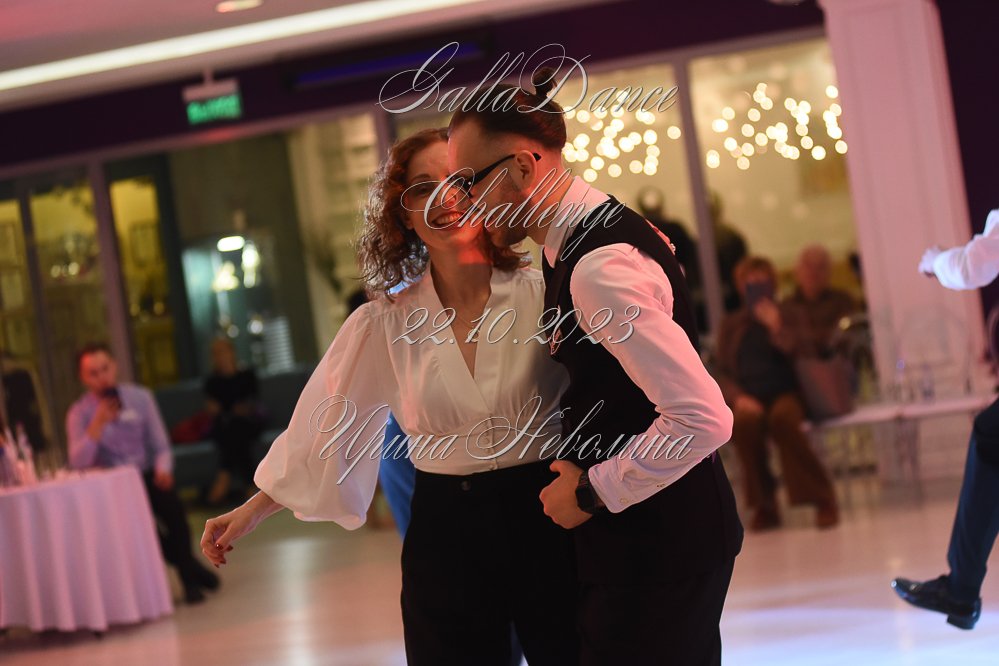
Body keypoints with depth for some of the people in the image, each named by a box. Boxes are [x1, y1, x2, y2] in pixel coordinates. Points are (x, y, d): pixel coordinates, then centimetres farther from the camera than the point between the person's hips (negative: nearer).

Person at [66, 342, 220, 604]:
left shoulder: (140, 397, 2)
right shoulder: (79, 413, -4)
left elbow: (161, 445, 3)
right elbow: (77, 463, -18)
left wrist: (163, 469, -19)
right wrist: (98, 424, -28)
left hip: (147, 475, 1)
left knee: (169, 501, -30)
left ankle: (188, 577, -12)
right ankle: (188, 564, -11)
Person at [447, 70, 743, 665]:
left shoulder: (599, 265, -24)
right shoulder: (596, 227, 8)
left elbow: (704, 417, -29)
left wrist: (592, 492, -18)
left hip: (658, 545, -10)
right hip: (640, 534, 10)